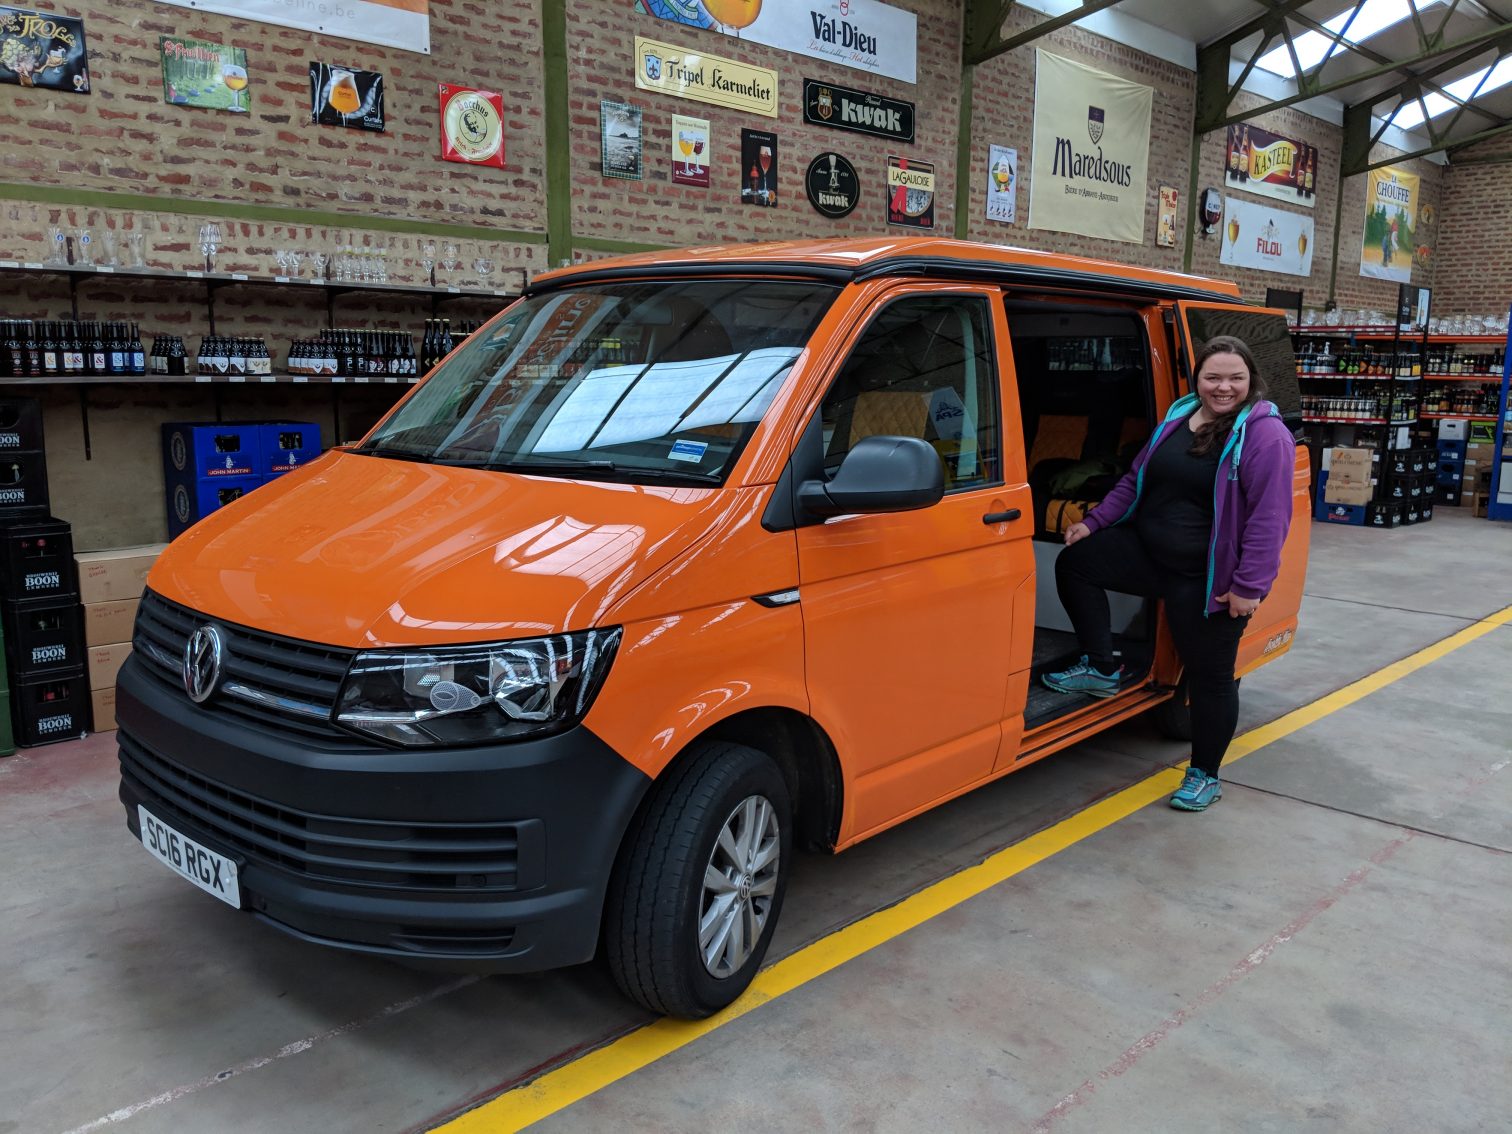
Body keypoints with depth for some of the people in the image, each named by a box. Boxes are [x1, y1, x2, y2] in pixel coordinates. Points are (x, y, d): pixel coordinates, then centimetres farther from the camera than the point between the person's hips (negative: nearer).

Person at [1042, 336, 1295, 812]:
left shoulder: (1266, 435, -15)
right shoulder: (1178, 418, 7)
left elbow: (1269, 517, -19)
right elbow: (1135, 479, 16)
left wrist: (1249, 585, -23)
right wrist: (1094, 522, 10)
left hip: (1208, 581, -7)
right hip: (1147, 553, 7)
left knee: (1209, 675, 4)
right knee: (1075, 563, 1)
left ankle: (1205, 775, 22)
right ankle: (1102, 669, 13)